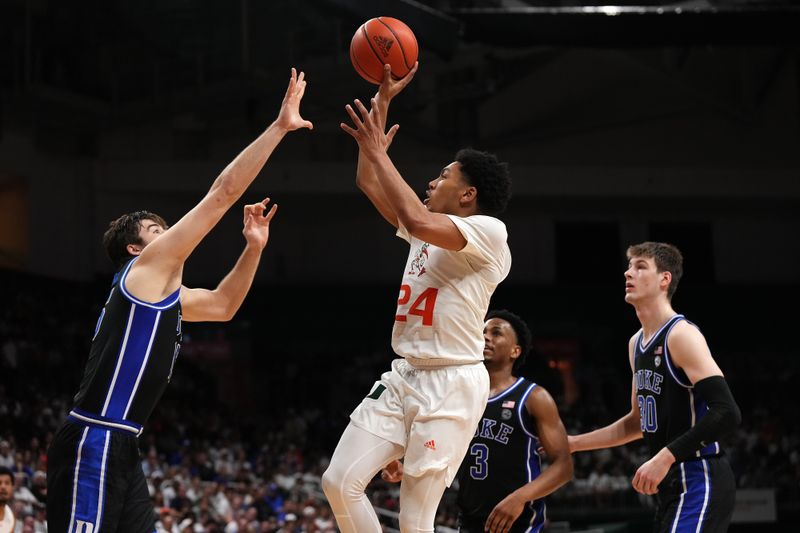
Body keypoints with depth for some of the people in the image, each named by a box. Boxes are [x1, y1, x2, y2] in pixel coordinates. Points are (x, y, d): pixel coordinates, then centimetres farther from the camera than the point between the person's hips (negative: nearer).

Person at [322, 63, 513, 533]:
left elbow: (417, 221, -28)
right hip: (405, 376, 9)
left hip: (452, 384, -9)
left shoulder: (489, 231, -11)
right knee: (340, 482, -1)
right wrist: (383, 101, 15)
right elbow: (370, 183, 20)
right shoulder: (431, 228, 15)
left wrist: (378, 152, -19)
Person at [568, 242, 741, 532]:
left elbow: (727, 413, -23)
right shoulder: (637, 344, 16)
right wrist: (574, 443, 25)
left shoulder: (681, 334, -13)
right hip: (672, 485, 10)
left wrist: (666, 456, -27)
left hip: (699, 479, -10)